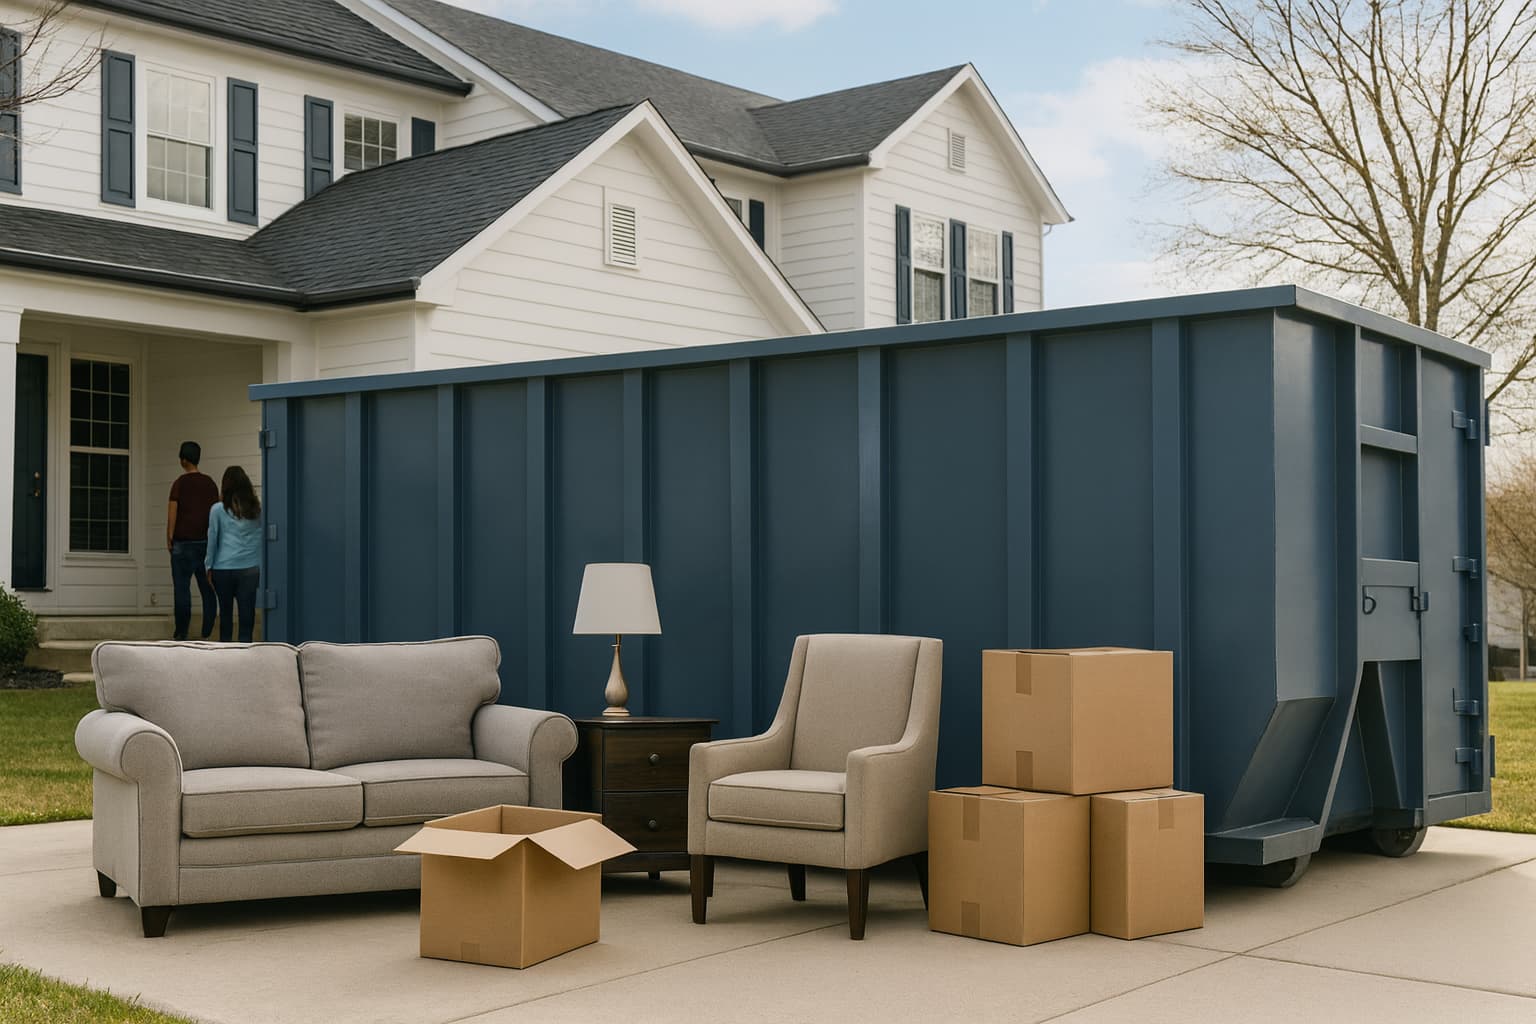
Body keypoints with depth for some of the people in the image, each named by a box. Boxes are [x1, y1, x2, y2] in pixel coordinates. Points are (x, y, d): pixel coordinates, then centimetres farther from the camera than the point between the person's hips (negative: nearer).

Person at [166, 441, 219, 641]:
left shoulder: (180, 483, -5)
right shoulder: (210, 483, 7)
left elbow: (172, 513, -8)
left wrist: (169, 538, -2)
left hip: (184, 542, -4)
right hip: (207, 542, 4)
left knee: (182, 589, -1)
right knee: (207, 590, 5)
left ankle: (181, 634, -3)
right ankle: (207, 634, 3)